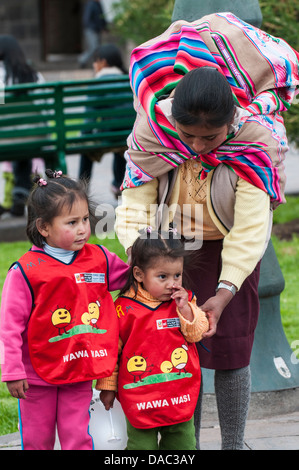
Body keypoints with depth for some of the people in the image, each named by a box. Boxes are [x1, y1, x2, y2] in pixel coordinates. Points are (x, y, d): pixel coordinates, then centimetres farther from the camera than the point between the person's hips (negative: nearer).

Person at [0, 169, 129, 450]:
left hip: (80, 374, 3)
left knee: (77, 438, 6)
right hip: (37, 375, -3)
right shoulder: (25, 270, -14)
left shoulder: (99, 259, 0)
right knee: (37, 440, 11)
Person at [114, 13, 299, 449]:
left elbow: (250, 226, -27)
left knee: (229, 347, -3)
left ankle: (233, 444, 8)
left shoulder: (254, 140, -27)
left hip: (228, 246, -2)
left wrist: (226, 289, -36)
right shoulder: (152, 130, -23)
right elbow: (137, 200, -18)